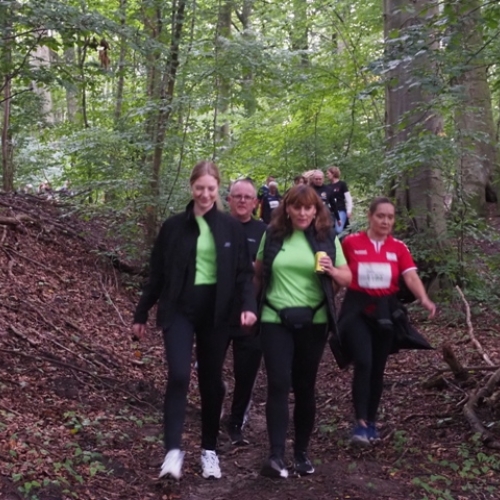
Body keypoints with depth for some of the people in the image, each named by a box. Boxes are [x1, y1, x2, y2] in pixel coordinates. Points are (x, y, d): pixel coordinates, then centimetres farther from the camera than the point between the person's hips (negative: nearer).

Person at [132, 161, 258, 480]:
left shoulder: (232, 228, 1)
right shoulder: (174, 226, 2)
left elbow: (244, 271, 0)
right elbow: (157, 273, 6)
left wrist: (248, 305, -17)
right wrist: (141, 314, 9)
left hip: (217, 311, 1)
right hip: (180, 309, -1)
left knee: (211, 380, 9)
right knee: (179, 375, -15)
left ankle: (210, 450, 23)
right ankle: (173, 450, -11)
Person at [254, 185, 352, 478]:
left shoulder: (327, 238, 2)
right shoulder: (273, 235, 3)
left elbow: (347, 279, 5)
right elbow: (258, 273, 13)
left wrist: (332, 271, -15)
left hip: (313, 322, 1)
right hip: (275, 320, -1)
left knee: (305, 387, 8)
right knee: (279, 385, -9)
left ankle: (302, 452, 20)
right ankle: (276, 455, -8)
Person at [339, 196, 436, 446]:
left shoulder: (399, 248, 0)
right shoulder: (351, 243, -5)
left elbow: (411, 276, -12)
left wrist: (424, 299, -29)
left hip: (386, 311, 3)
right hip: (357, 310, -3)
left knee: (378, 368, 11)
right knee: (363, 363, -18)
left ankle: (371, 420, 25)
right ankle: (360, 423, -13)